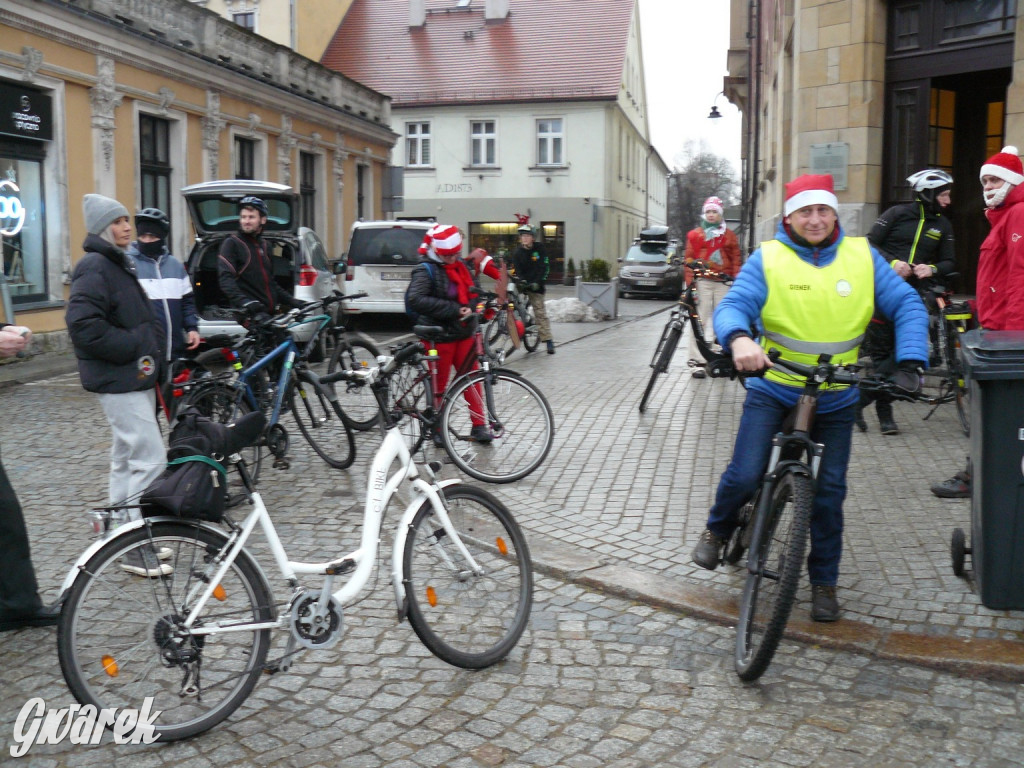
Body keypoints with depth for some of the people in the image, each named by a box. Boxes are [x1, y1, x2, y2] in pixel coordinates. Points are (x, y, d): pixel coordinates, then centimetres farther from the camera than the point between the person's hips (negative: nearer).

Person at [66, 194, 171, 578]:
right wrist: (133, 346, -21)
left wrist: (149, 348, 13)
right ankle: (137, 549, -6)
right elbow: (82, 323, -25)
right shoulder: (94, 266, -14)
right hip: (119, 379, -11)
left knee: (127, 459, 16)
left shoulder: (119, 264, 18)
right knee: (150, 459, -12)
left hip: (134, 377, 11)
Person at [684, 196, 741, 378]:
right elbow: (688, 260, 5)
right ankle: (698, 363, -5)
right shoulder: (695, 235, 9)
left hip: (723, 283, 1)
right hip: (702, 282, -1)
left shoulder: (729, 235, 12)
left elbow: (736, 260, 10)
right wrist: (690, 285, -4)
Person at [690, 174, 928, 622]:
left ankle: (824, 581, 25)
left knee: (829, 491, 5)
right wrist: (739, 339, -43)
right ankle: (718, 529, 23)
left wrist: (910, 362, -19)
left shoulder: (862, 257, 0)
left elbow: (907, 305, -3)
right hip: (772, 389, -2)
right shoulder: (768, 259, -7)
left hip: (836, 398, 2)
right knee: (745, 476, -11)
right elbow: (733, 306, -19)